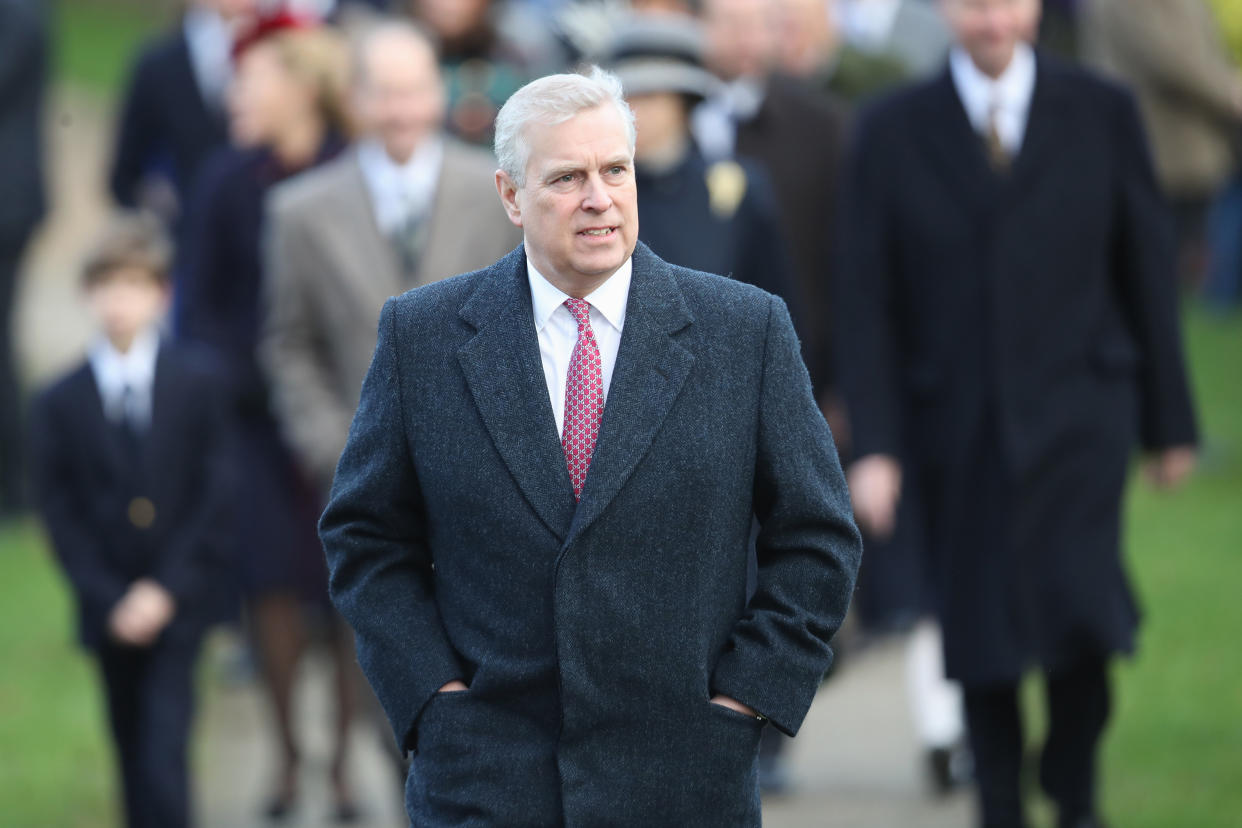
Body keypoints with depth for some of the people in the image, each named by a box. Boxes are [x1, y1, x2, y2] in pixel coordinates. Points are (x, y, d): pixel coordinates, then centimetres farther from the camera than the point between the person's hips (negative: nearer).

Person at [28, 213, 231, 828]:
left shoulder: (197, 383, 0)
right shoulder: (59, 404, 2)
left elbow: (213, 495, -2)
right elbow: (61, 517, 1)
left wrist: (165, 590, -11)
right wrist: (110, 602, -9)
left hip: (177, 602, -2)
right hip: (110, 610, 2)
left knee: (163, 753, -13)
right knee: (133, 751, 10)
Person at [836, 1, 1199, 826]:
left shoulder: (1103, 114, 3)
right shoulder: (893, 132, 2)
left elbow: (1148, 272, 7)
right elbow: (869, 301, 1)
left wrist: (1169, 420, 8)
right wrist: (876, 445, -7)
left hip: (1077, 415, -1)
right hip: (958, 426, 1)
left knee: (1080, 610, -14)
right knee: (982, 641, 3)